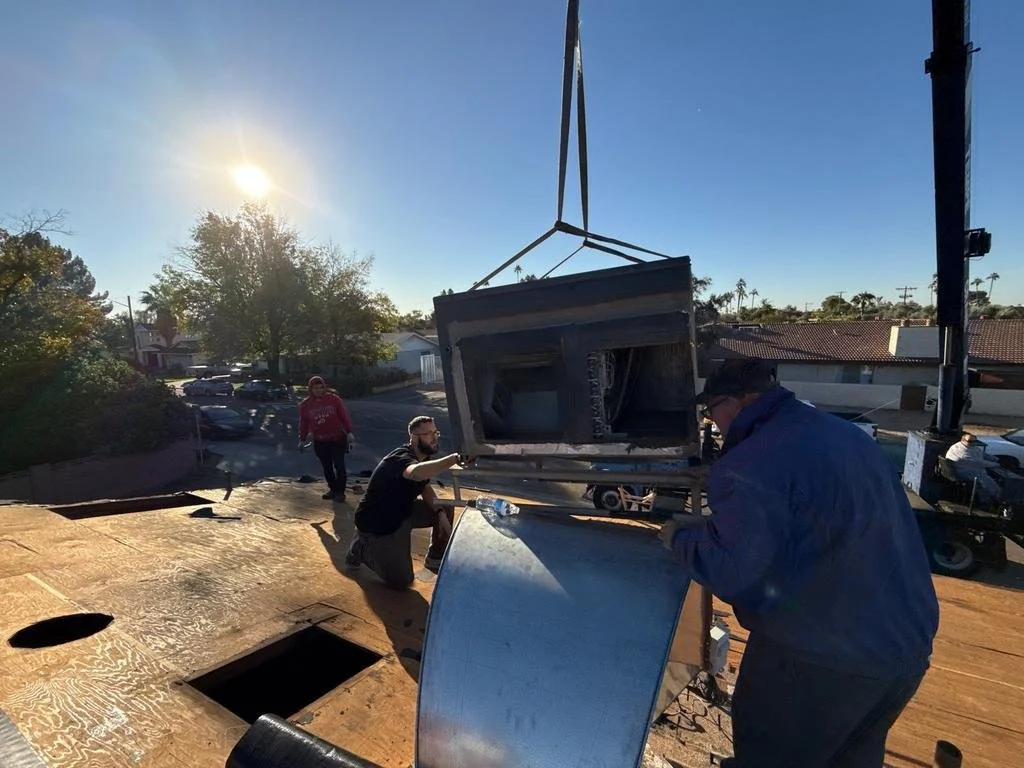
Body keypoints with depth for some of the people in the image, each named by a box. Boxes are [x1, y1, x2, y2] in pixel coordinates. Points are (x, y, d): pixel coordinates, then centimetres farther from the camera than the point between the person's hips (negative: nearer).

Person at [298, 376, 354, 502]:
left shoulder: (334, 399, -8)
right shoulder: (305, 405, 1)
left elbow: (344, 416, -5)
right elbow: (303, 424, 9)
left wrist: (349, 431, -9)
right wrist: (302, 439, 10)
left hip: (337, 439, -3)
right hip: (319, 442, 3)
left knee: (339, 466, -3)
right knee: (327, 467, 12)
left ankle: (340, 492, 7)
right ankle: (333, 489, 26)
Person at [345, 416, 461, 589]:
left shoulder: (422, 457, -3)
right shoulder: (402, 457, -32)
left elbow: (425, 487, 10)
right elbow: (416, 473, -57)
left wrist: (439, 512, -7)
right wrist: (454, 458, -65)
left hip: (401, 511, 9)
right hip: (376, 524, -8)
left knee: (446, 509, 1)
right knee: (401, 581, -5)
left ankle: (435, 560, 19)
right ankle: (362, 547, 14)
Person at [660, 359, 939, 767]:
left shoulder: (748, 467, -24)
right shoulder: (846, 435, 6)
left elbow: (728, 572, -27)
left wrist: (679, 537, -8)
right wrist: (712, 523, 16)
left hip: (823, 656, -8)